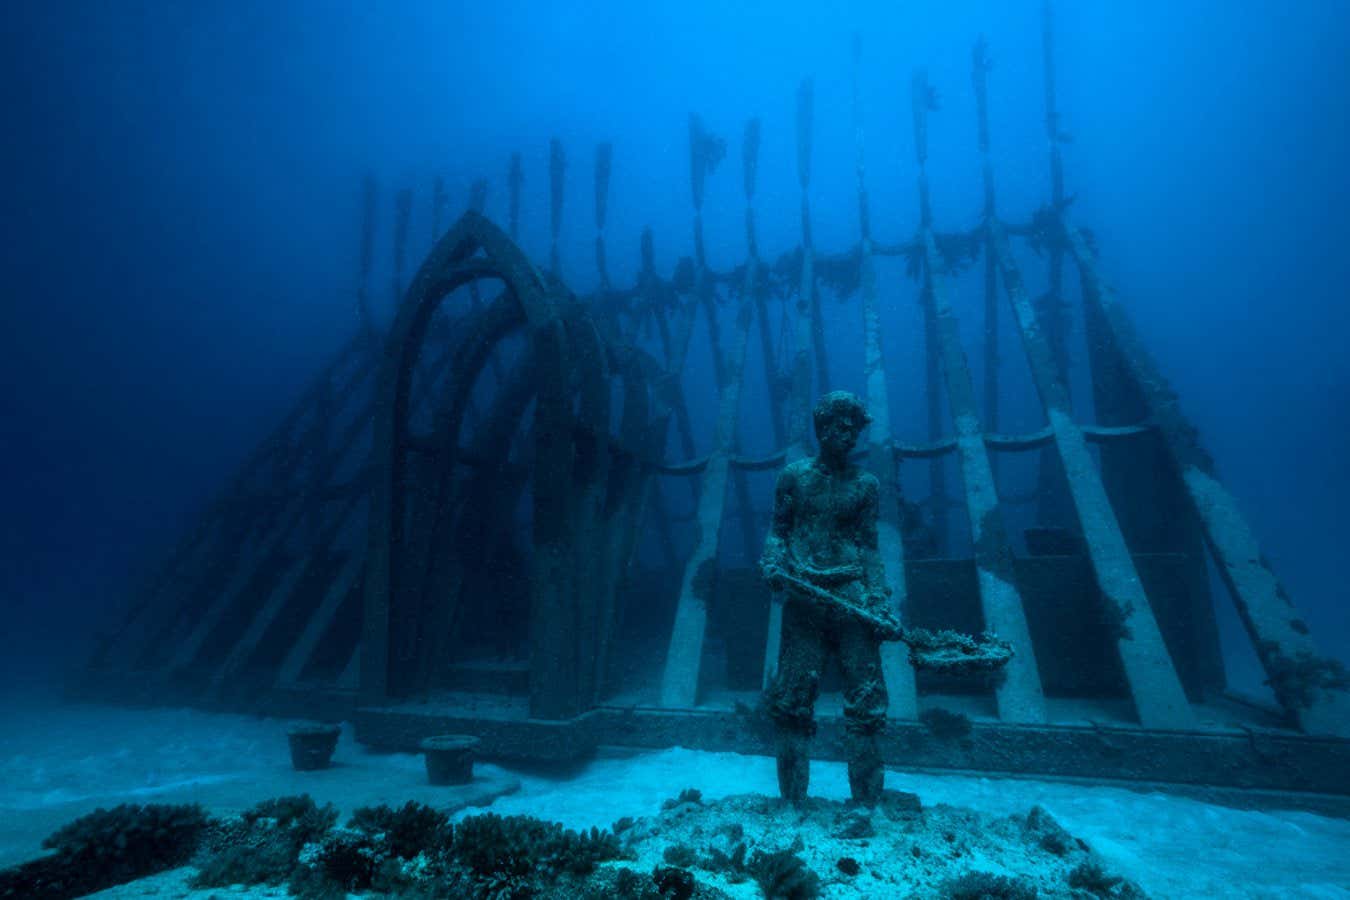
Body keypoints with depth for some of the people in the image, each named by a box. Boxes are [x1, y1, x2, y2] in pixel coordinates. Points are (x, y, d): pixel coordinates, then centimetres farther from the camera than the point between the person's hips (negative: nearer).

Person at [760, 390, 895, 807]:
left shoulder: (865, 483, 10)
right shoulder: (795, 474, 8)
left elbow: (869, 546, 8)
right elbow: (777, 530, 11)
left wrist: (881, 601, -2)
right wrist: (773, 563, -9)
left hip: (852, 599, 1)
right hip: (803, 598, -1)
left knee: (865, 703, 2)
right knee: (792, 702, 2)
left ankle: (868, 803, 14)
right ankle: (792, 802, 14)